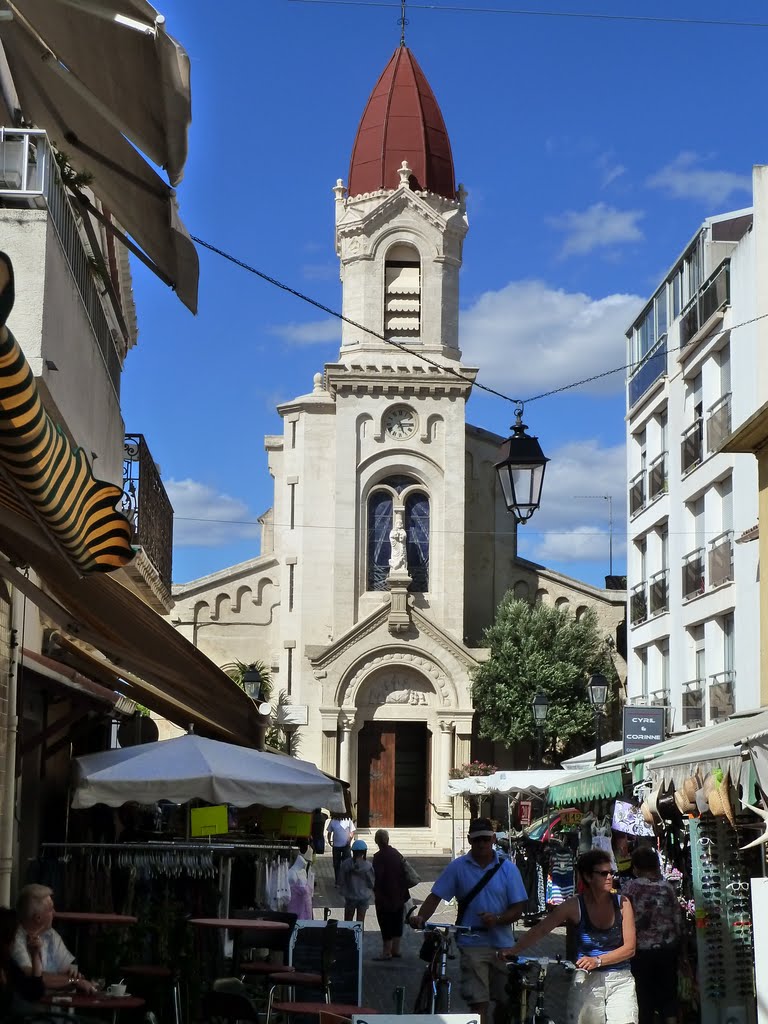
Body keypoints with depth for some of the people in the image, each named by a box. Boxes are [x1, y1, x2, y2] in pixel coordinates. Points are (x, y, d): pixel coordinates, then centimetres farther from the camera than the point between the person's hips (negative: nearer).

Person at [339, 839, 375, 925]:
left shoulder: (346, 864, -14)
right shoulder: (368, 866, -18)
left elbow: (341, 881, -6)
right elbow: (371, 883, -9)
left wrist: (343, 892, 12)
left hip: (350, 896, 1)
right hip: (364, 896, -1)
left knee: (348, 919, 15)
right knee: (360, 921, 12)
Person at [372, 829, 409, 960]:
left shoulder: (379, 856, -17)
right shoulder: (397, 854, 6)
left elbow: (378, 877, -20)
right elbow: (404, 874, 12)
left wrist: (376, 894, -11)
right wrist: (404, 893, 18)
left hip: (385, 897, -7)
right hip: (398, 896, 7)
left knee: (386, 925, -2)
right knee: (397, 923, 14)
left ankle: (386, 952, 0)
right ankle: (396, 949, 21)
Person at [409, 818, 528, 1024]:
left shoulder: (508, 868, 4)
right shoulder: (458, 867, 2)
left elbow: (518, 908, 2)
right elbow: (435, 897, -1)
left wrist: (497, 919, -16)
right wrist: (420, 917, -19)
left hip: (502, 944, 2)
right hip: (472, 943, -2)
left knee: (506, 1001, 8)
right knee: (479, 1002, -11)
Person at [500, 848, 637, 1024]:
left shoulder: (622, 904, 0)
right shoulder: (574, 906, -3)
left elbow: (629, 948, -4)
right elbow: (540, 930, -8)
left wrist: (597, 960, -18)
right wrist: (513, 950, -23)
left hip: (620, 980, 0)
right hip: (586, 981, 0)